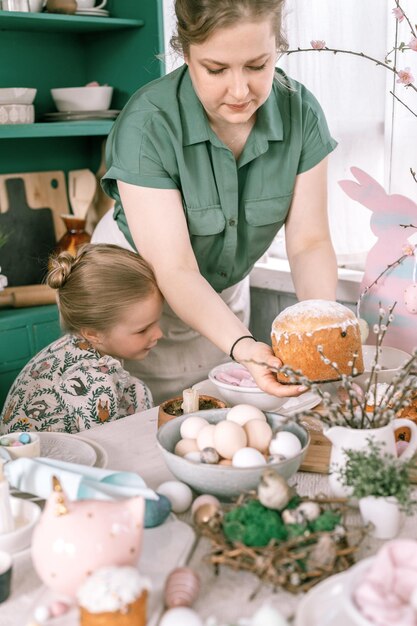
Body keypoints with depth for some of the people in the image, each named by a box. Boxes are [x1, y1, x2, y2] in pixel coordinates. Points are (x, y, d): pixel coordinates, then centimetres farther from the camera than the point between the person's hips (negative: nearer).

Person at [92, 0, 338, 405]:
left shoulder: (301, 113, -17)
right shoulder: (146, 125, -29)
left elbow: (308, 241, -15)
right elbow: (175, 270, -30)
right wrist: (242, 346, -45)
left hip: (227, 293, 4)